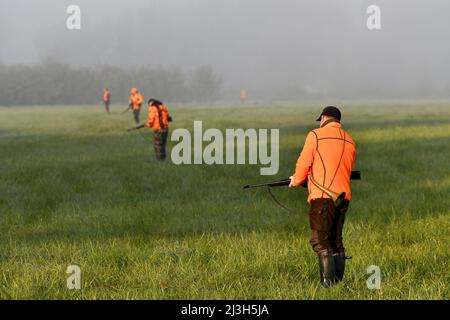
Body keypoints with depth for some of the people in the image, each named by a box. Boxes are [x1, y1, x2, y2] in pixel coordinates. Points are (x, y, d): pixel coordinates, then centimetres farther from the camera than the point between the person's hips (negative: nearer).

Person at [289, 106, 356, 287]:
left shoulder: (316, 135, -4)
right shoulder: (349, 141, 14)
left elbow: (303, 164, -4)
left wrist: (296, 180, 15)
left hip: (322, 196, -6)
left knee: (320, 241, -5)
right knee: (336, 240, 15)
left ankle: (328, 281, -15)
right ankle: (339, 280, 13)